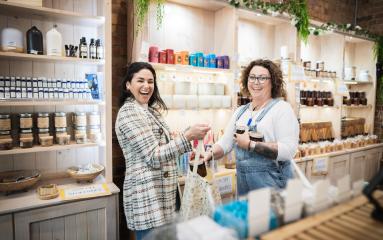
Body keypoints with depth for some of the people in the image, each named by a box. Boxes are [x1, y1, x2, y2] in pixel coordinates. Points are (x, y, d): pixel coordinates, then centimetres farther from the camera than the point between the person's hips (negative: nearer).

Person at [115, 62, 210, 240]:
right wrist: (188, 136, -24)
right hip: (147, 195, -9)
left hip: (160, 191, 9)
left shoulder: (149, 110, 14)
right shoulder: (129, 112, -14)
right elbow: (153, 157, -20)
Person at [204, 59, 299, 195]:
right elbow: (225, 143, 6)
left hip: (272, 182, -5)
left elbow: (288, 150, -20)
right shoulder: (240, 111, 9)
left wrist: (250, 145, -21)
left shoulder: (282, 108, -9)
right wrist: (210, 154, -12)